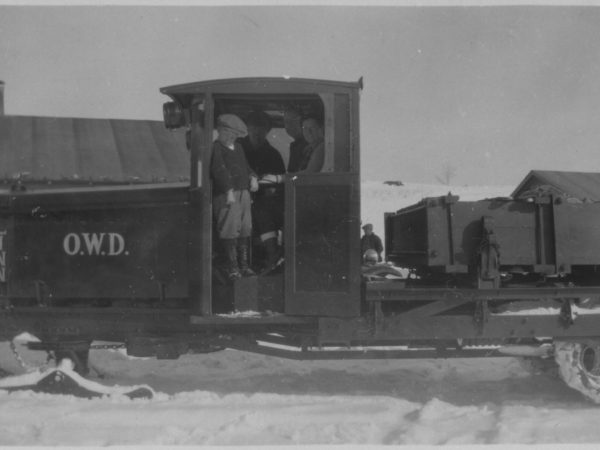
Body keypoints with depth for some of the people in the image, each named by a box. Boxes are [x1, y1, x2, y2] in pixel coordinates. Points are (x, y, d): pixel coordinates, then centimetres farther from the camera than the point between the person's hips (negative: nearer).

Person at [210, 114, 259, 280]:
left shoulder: (238, 148, 20)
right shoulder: (216, 148, -6)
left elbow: (245, 166, 28)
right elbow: (219, 170, -16)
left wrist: (253, 177, 7)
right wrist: (229, 190, -25)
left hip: (243, 192, 8)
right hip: (227, 195, -8)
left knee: (245, 230, 8)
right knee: (230, 231, -9)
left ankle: (244, 266, 15)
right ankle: (233, 268, -5)